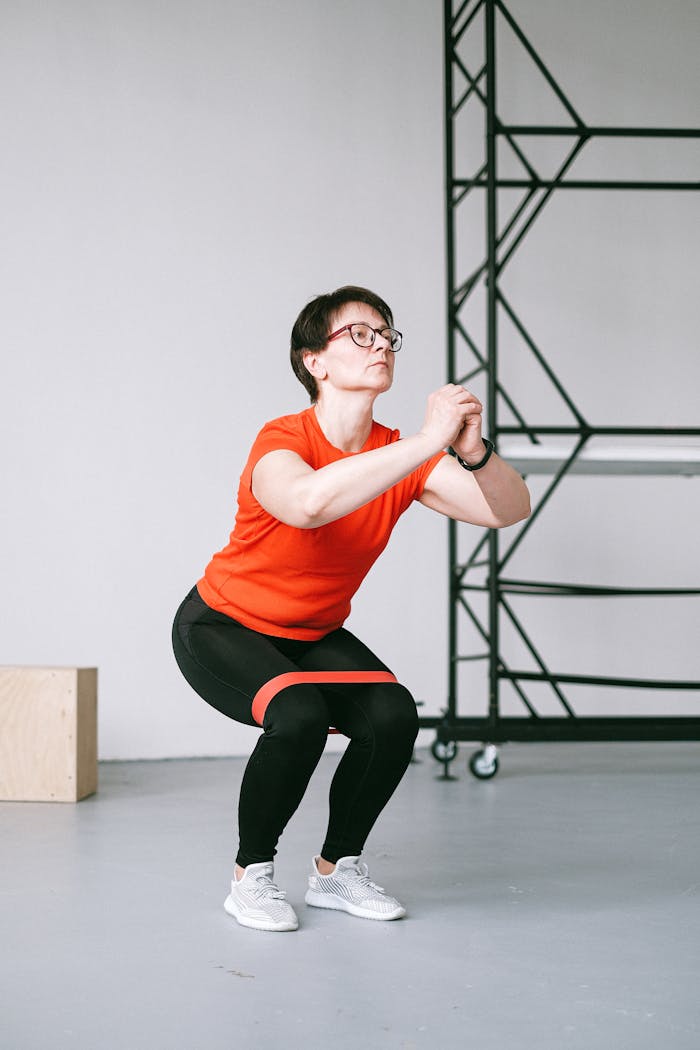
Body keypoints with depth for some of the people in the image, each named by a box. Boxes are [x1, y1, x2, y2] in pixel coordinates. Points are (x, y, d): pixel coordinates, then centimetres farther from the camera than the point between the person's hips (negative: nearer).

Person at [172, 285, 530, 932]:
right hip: (221, 628, -5)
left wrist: (473, 452, -41)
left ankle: (337, 869, 4)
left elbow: (509, 509, -19)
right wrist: (427, 442, -52)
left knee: (393, 715, -20)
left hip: (314, 637, 6)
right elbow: (309, 503, -52)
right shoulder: (282, 443, -27)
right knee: (298, 716, -32)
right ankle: (251, 876, -8)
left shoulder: (400, 456, -10)